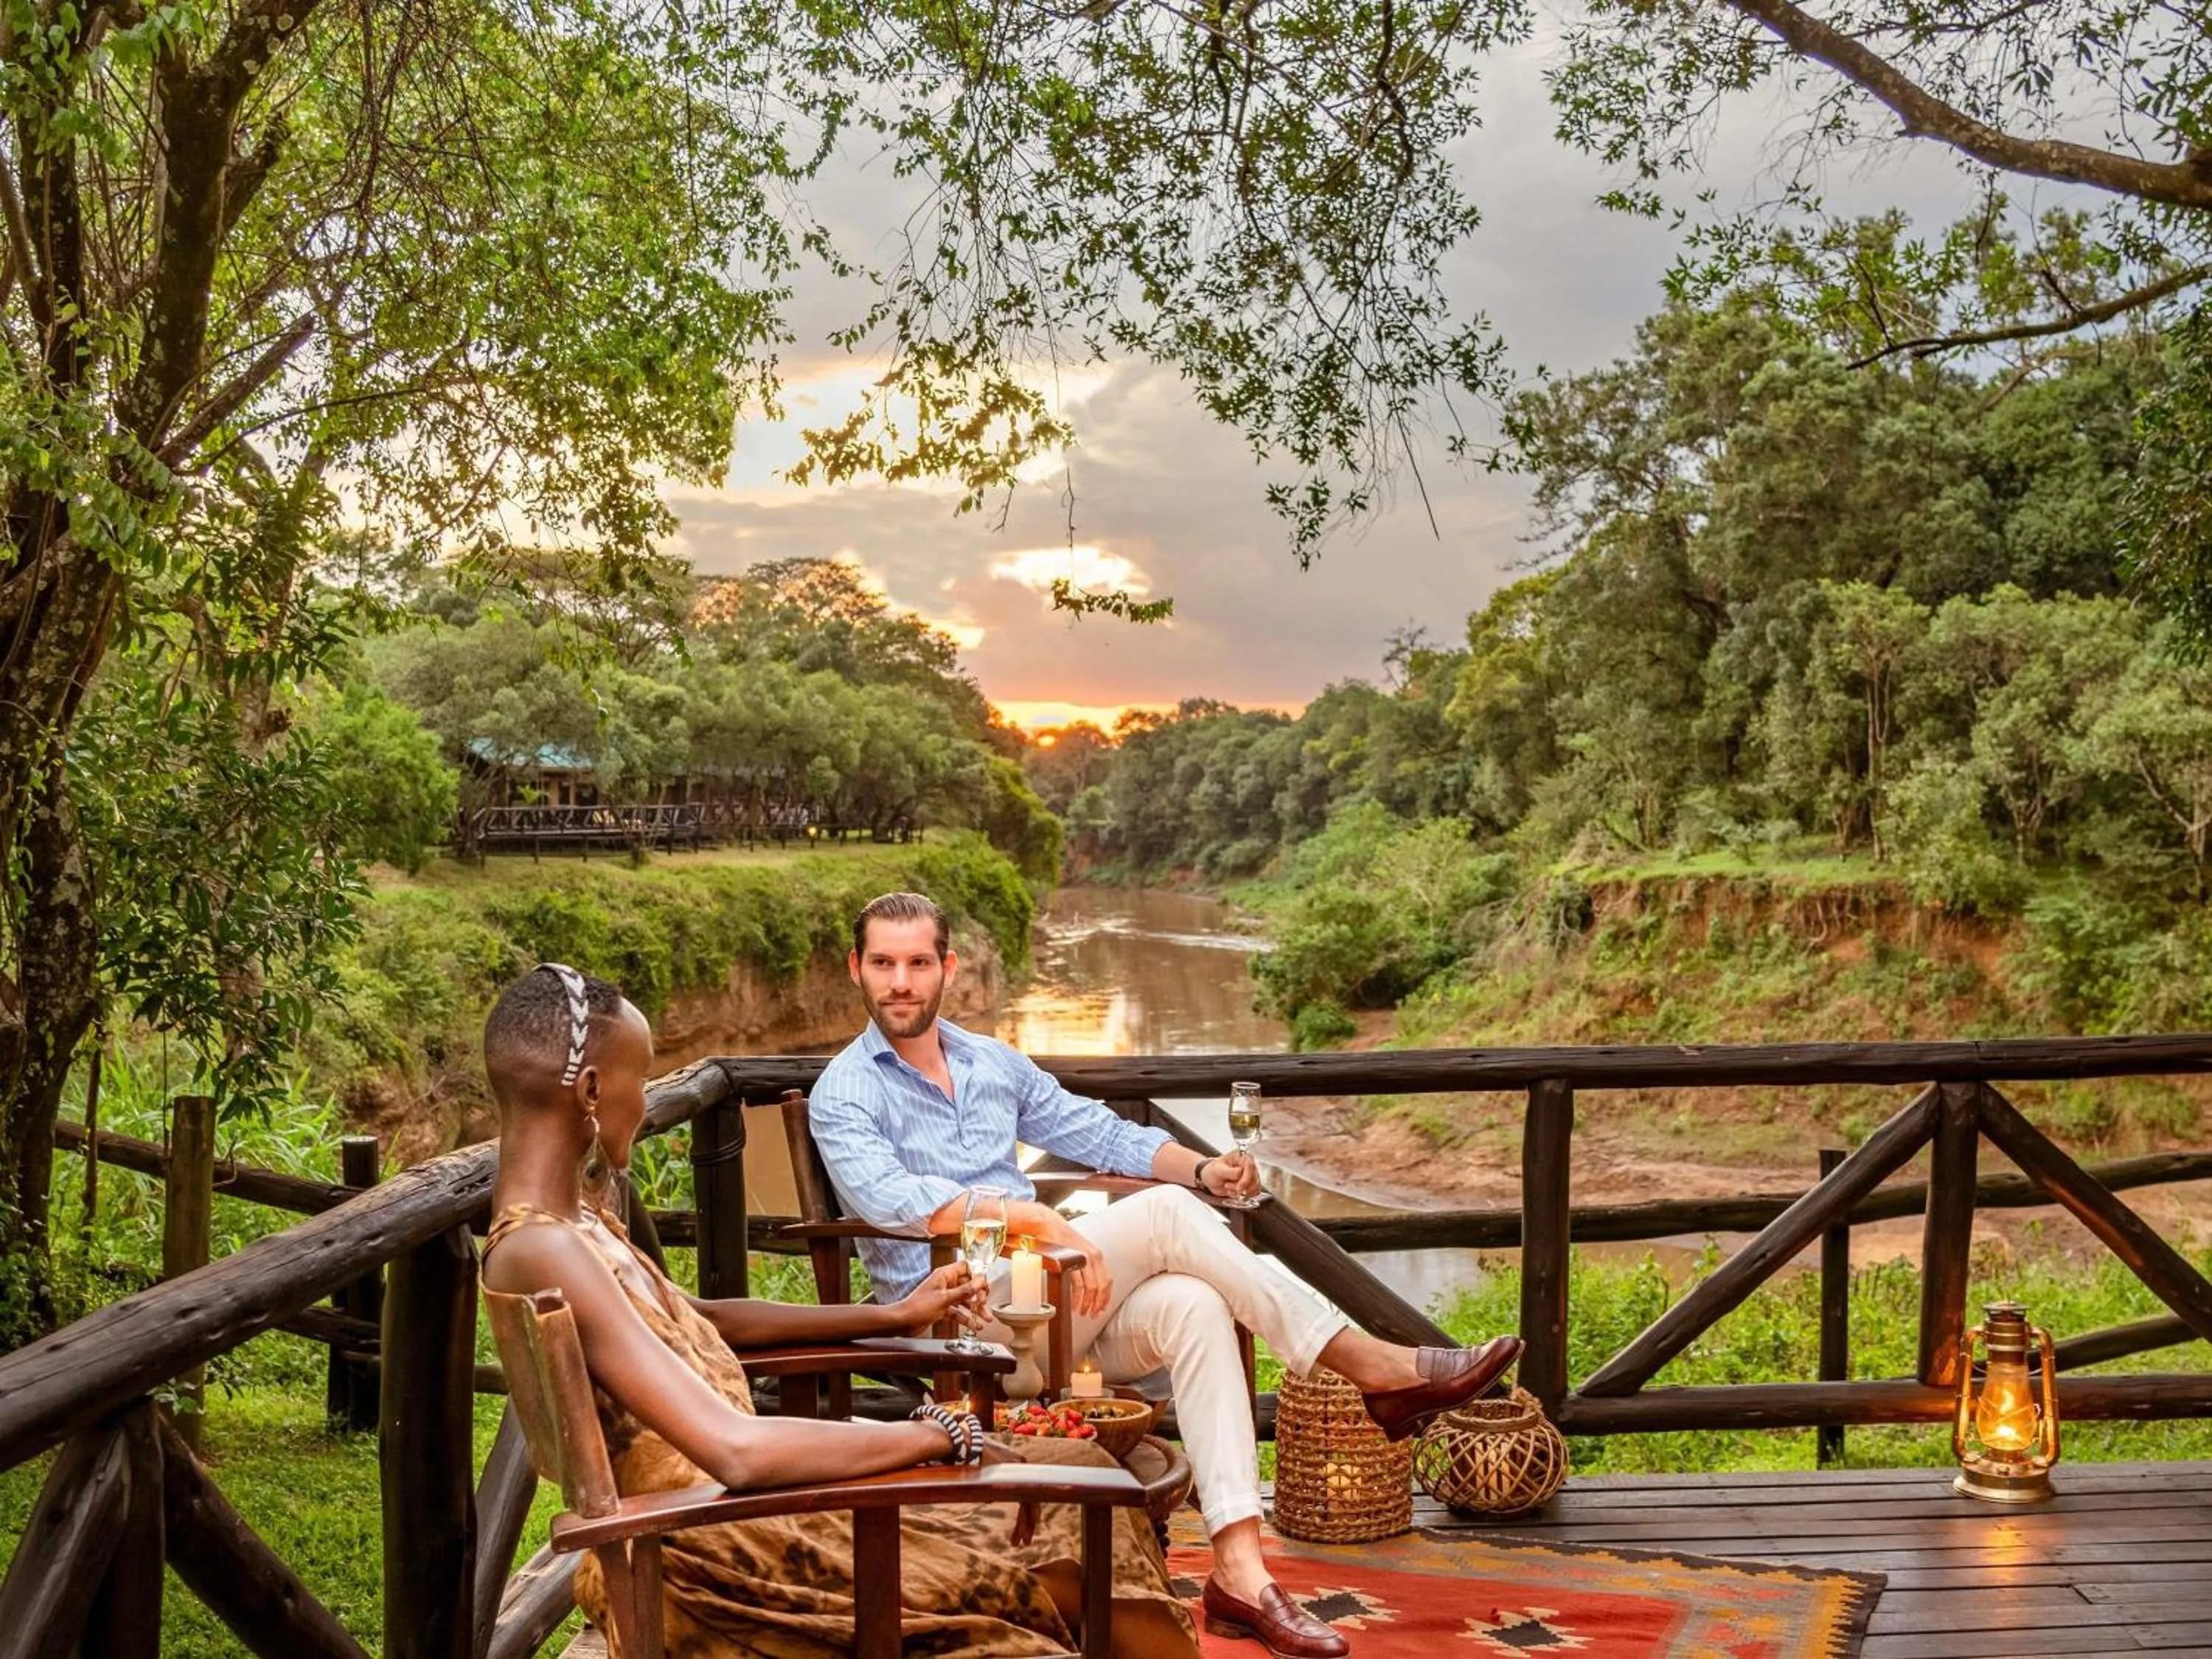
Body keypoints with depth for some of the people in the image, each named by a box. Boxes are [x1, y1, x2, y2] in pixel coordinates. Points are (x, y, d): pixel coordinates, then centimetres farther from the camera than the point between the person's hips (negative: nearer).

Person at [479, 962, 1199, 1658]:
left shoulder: (571, 1218, 8)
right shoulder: (545, 1250, -24)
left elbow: (695, 1320, 25)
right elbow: (736, 1449, -31)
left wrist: (893, 1315, 24)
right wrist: (936, 1436, -19)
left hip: (730, 1504, 9)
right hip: (713, 1551, -9)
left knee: (1073, 1475, 5)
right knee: (1064, 1574, -8)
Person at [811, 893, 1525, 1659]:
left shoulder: (992, 1063, 18)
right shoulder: (845, 1093, -2)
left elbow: (1100, 1133, 19)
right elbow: (888, 1198, -21)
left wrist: (1200, 1170, 0)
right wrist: (1036, 1217, -30)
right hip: (958, 1317, -6)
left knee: (1191, 1306, -27)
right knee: (1162, 1213, -25)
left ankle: (1239, 1571, -32)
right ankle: (1374, 1367, -20)